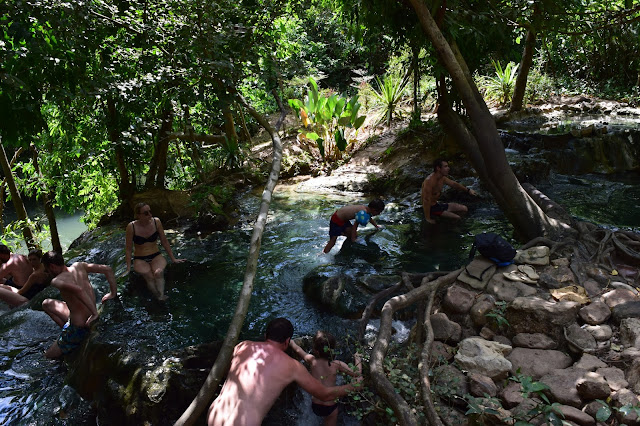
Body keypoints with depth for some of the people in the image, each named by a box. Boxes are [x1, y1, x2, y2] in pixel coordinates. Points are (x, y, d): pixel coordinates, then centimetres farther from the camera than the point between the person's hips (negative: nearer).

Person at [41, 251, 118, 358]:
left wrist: (94, 313, -33)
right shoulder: (79, 266, -2)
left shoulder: (57, 281, -22)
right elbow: (108, 269, -1)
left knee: (49, 355, 16)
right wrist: (113, 293, 6)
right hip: (90, 320, 7)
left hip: (79, 328, -7)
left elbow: (79, 290, -40)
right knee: (47, 304, 22)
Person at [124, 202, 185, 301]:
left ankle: (161, 297, -32)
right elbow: (128, 248, -2)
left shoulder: (156, 222, -6)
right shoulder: (131, 226, -12)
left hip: (156, 256, 1)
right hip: (140, 260, -1)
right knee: (149, 276, -31)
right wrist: (128, 268, -4)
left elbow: (164, 241, 5)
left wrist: (173, 259, 9)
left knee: (158, 272, -33)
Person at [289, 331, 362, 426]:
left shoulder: (312, 361, -11)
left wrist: (291, 342, 26)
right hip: (330, 407, -2)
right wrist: (358, 360, 5)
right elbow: (357, 374, -11)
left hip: (315, 406, 3)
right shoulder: (337, 365, -18)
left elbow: (298, 350, 8)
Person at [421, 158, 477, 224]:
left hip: (437, 204, 9)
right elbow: (426, 201, -29)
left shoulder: (442, 178, 0)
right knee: (457, 218, -16)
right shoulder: (429, 181, -28)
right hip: (431, 208, -9)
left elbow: (454, 184, 20)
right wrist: (428, 219, -27)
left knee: (464, 208, 9)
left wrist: (468, 190, 24)